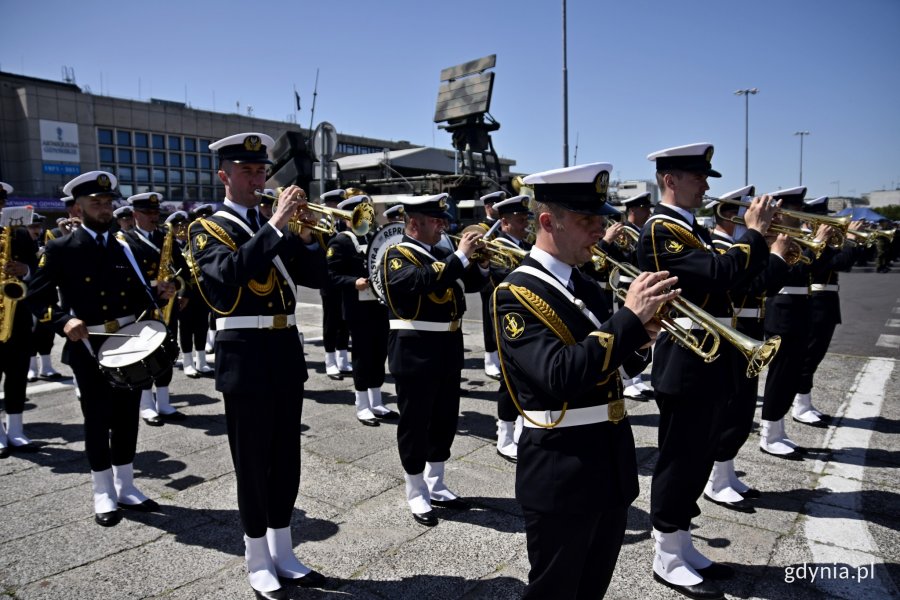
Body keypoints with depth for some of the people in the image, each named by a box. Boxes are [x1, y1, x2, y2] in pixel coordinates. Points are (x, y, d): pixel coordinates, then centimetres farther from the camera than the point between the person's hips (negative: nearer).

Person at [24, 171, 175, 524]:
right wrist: (63, 321, -23)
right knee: (98, 419, 5)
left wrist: (159, 294, -7)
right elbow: (36, 298, -6)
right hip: (89, 348, -4)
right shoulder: (60, 249, -3)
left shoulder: (122, 248, 11)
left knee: (127, 417, 11)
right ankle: (103, 495, 19)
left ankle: (126, 487, 26)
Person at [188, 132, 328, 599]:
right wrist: (276, 224, -22)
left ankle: (282, 553, 28)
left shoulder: (274, 230, 15)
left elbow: (317, 277, 8)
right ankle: (258, 562, 20)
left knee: (286, 457, 13)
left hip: (286, 350, 6)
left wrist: (304, 232, -6)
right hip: (245, 355, -6)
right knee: (252, 461, 4)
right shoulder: (207, 229, -2)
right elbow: (230, 271, -23)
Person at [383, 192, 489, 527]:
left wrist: (481, 260, -3)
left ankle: (436, 487, 31)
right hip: (415, 352, -8)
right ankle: (416, 495, 19)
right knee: (415, 424, 4)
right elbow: (424, 281, -28)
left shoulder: (441, 255, 14)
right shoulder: (397, 256, -9)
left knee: (445, 421, 15)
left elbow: (473, 284, 15)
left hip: (448, 350, 8)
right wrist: (461, 255, -25)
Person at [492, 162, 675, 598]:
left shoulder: (587, 286, 8)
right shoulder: (516, 293, -17)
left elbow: (623, 363, 13)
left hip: (613, 462, 8)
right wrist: (630, 317, -28)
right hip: (562, 471, -7)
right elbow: (560, 375, -30)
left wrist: (640, 337, -8)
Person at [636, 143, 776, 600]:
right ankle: (668, 560, 16)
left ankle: (683, 549, 31)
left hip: (707, 361, 10)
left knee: (696, 459, 16)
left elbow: (740, 272, 19)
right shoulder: (660, 229, -15)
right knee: (680, 461, 1)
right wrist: (754, 231, -13)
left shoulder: (693, 230, 16)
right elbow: (719, 272, -26)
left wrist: (760, 239, 5)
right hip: (685, 364, -10)